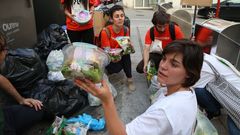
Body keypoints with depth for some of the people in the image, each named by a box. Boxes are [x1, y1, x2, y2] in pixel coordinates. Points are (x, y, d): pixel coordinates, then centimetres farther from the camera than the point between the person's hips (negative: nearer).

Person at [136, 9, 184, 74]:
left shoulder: (175, 29, -22)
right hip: (158, 54, 2)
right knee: (140, 68, -10)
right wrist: (145, 64, -38)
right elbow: (146, 49, -22)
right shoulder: (150, 31, -16)